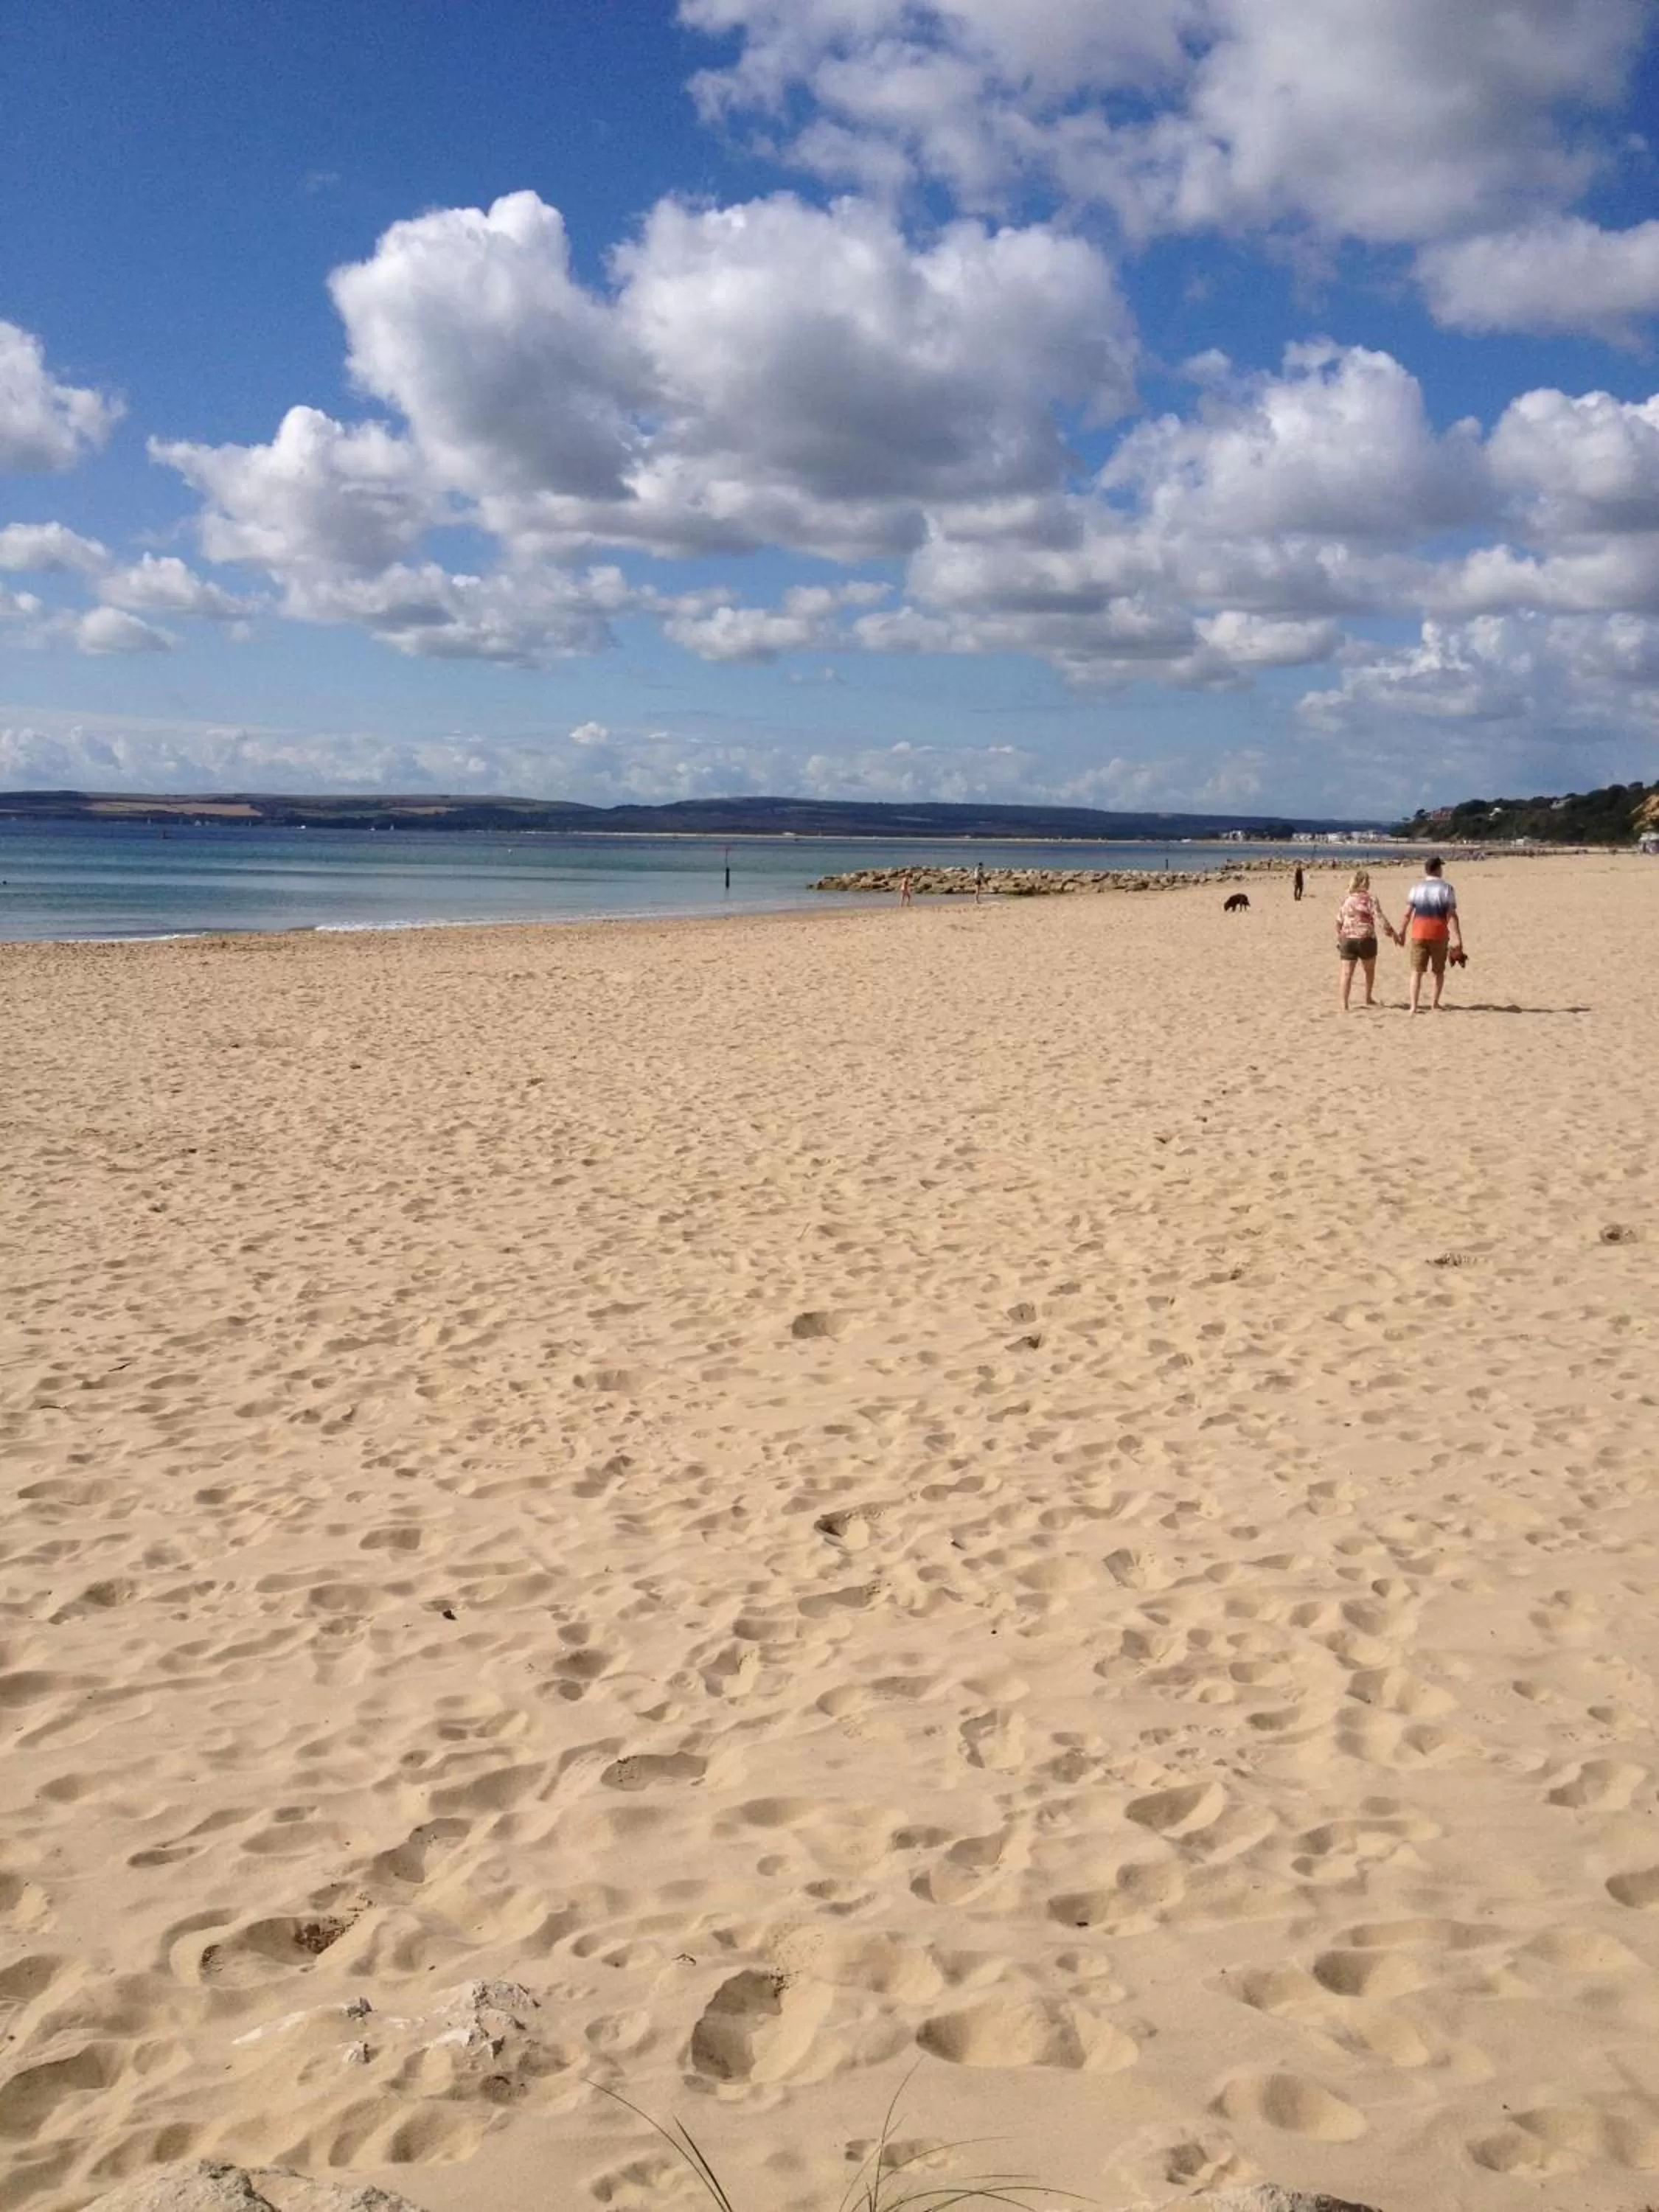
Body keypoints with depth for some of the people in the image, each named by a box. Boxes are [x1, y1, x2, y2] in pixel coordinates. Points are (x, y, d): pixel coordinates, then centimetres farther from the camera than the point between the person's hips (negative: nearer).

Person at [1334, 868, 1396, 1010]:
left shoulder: (1346, 899, 7)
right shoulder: (1370, 898, -6)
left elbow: (1339, 922, 12)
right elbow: (1379, 918, -13)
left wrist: (1339, 940, 22)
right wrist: (1391, 933, -10)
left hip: (1347, 939, 3)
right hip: (1366, 939, -3)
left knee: (1347, 973, 0)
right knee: (1370, 970, 20)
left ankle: (1344, 1004, -7)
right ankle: (1368, 998, 32)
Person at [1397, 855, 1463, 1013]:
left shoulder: (1416, 888, 4)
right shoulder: (1446, 889, -4)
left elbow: (1407, 913, 0)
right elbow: (1451, 915, -10)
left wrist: (1402, 932, 10)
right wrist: (1456, 938, -12)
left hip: (1419, 934, 2)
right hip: (1439, 935, -1)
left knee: (1417, 971, 4)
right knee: (1438, 971, 15)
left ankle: (1414, 1006, -5)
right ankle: (1434, 1004, 19)